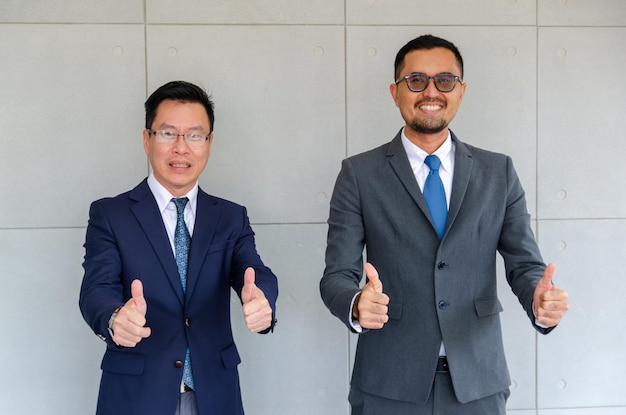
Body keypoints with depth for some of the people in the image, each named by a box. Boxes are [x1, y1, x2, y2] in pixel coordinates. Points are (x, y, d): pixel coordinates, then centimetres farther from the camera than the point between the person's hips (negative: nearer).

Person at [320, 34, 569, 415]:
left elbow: (525, 264, 3)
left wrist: (540, 301, -20)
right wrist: (357, 305, -27)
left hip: (478, 383, 2)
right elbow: (337, 275, -5)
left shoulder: (499, 173, 4)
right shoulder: (359, 174, -2)